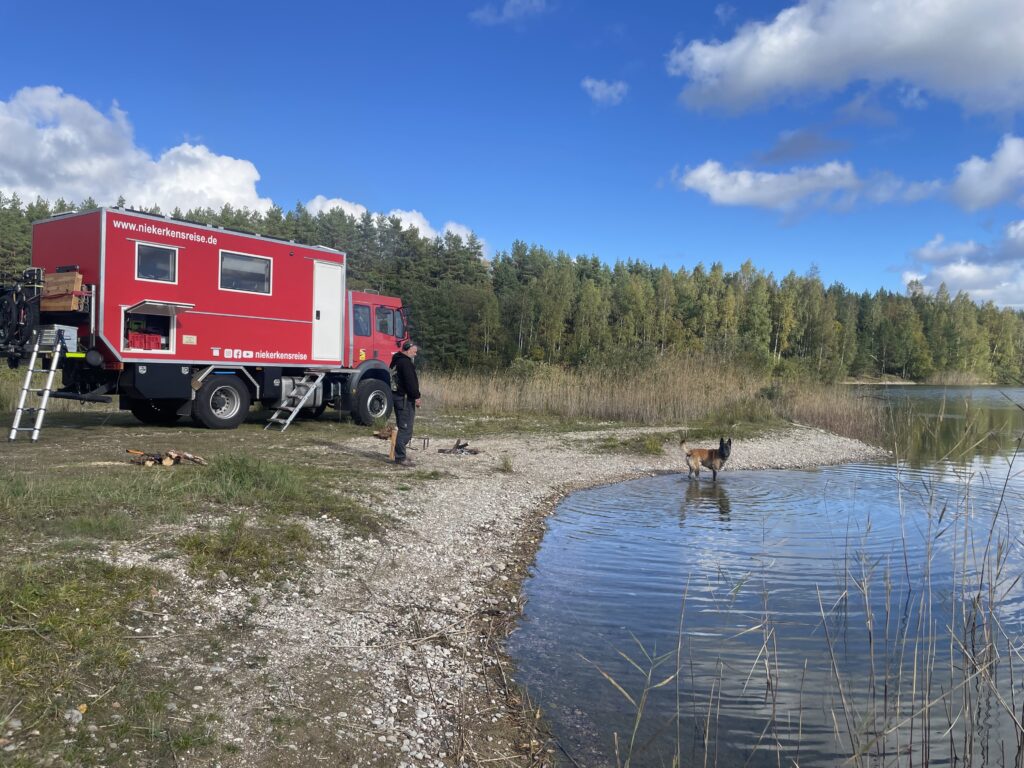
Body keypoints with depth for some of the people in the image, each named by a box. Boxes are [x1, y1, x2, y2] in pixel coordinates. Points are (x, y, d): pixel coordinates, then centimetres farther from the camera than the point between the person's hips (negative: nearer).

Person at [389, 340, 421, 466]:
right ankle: (400, 457, -8)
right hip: (405, 398, -11)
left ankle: (400, 454, 25)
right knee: (405, 428, -8)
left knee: (403, 427, 19)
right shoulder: (405, 362, -15)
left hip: (397, 395, 11)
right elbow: (410, 381, -21)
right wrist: (416, 396, -15)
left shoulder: (397, 360, 18)